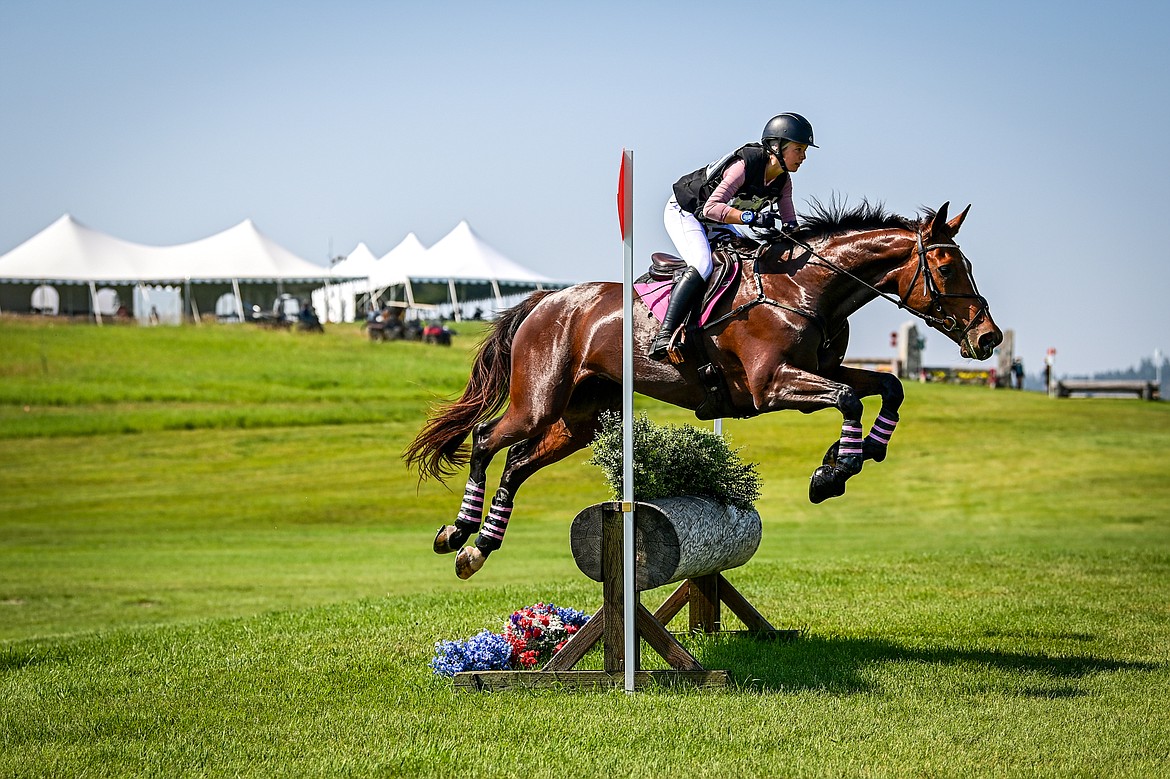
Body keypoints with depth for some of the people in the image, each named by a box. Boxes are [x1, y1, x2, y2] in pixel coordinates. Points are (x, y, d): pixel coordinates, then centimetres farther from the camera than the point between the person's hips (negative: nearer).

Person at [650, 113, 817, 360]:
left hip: (715, 225, 9)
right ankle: (663, 336, -34)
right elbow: (711, 208, -41)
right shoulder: (744, 166, -32)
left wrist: (792, 230, -26)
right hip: (683, 212, -9)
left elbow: (789, 222, -2)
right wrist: (752, 217, -52)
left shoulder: (782, 180, -8)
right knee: (702, 265, -29)